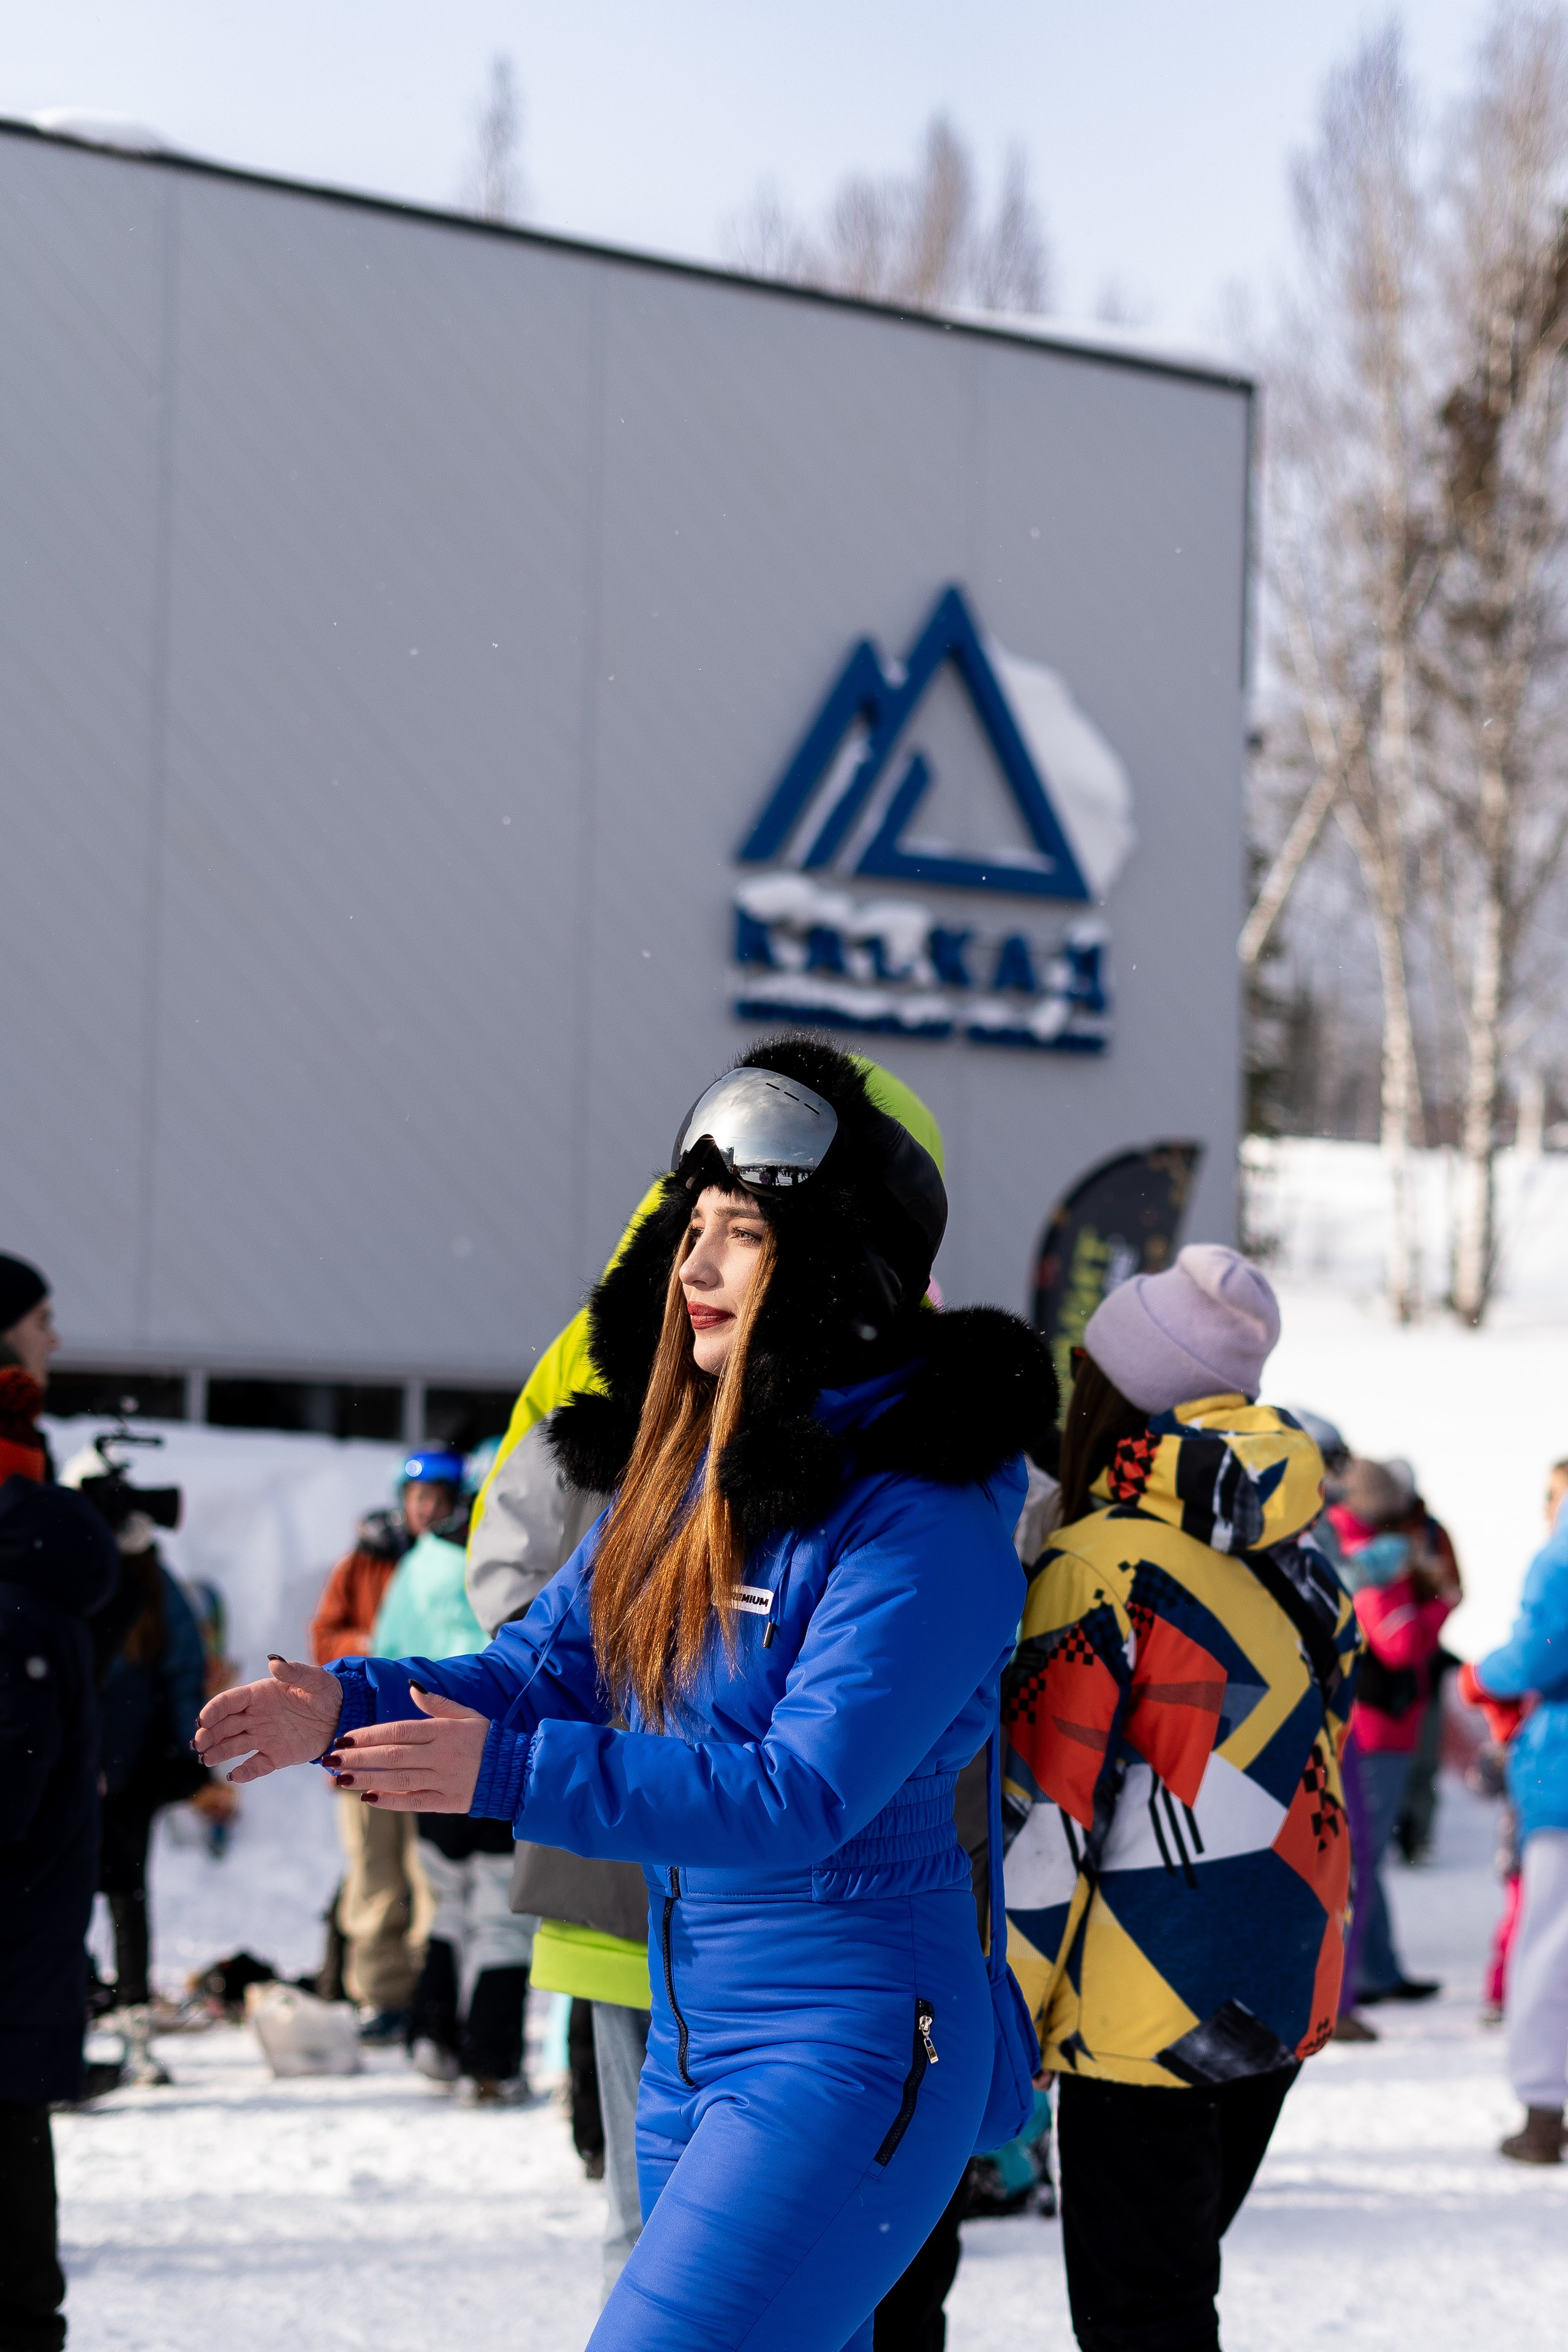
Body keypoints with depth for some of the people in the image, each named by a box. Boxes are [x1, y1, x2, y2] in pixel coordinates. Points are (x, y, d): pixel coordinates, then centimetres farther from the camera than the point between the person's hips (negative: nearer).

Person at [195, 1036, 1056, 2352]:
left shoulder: (922, 1517, -18)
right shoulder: (682, 1468, 9)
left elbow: (804, 1791, -25)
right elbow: (545, 1666, 11)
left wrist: (510, 1776, -29)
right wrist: (346, 1707, -8)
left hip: (850, 2048, -9)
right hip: (691, 2032, 9)